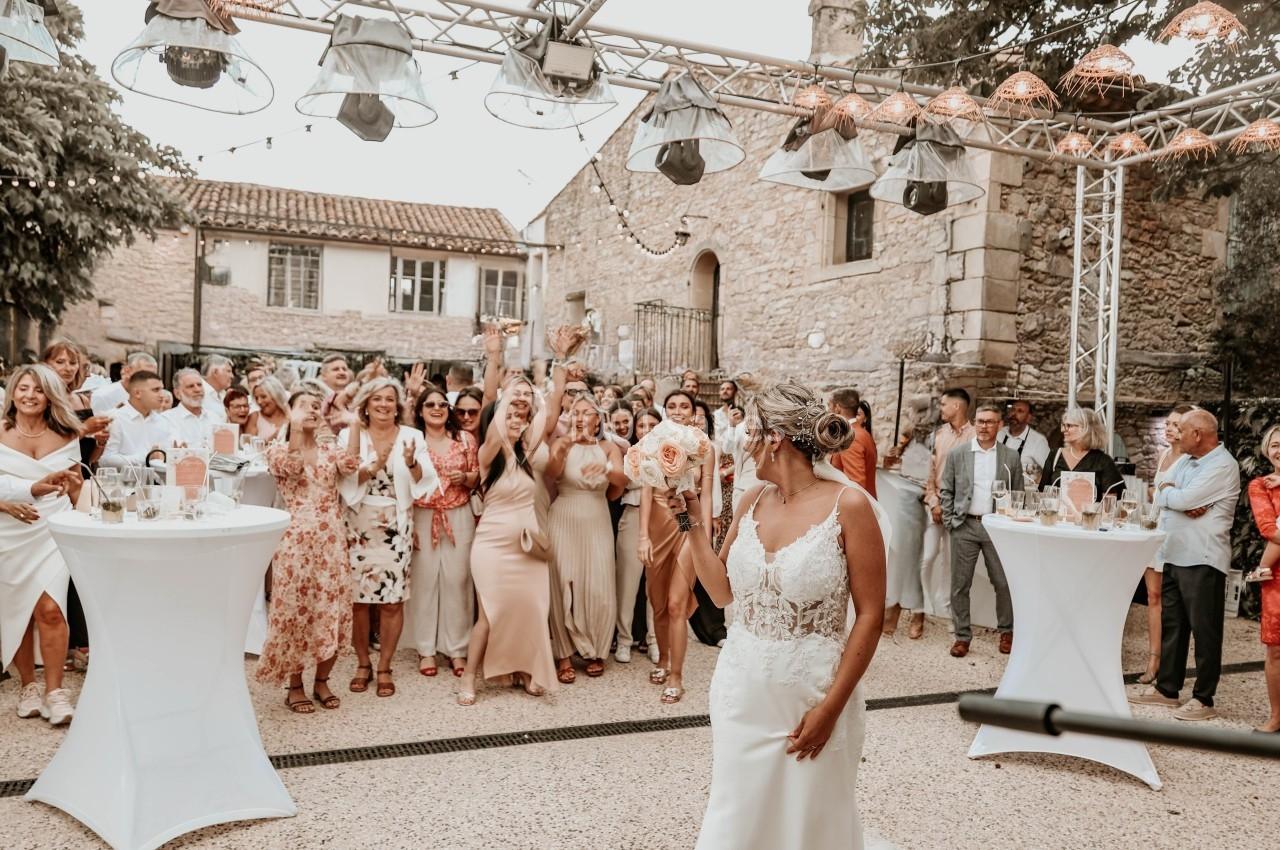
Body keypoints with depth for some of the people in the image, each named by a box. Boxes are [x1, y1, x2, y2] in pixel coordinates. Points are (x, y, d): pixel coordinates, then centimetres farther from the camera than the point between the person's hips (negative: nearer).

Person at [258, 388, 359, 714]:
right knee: (296, 608, 2)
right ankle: (295, 686, 16)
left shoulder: (330, 449, 13)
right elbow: (291, 467, -21)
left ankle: (321, 681, 21)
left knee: (332, 609, 6)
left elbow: (349, 467, -9)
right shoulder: (278, 448, 2)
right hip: (296, 539, -3)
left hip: (332, 540, 4)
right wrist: (295, 428, -30)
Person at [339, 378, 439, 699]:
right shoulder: (350, 435, 1)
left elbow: (424, 482, -3)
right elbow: (345, 482, -9)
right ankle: (362, 663, 20)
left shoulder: (411, 436, 4)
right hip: (359, 525, 0)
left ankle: (384, 667, 14)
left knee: (393, 599, 0)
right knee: (358, 596, 3)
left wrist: (411, 463, -21)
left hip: (396, 527, 0)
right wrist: (373, 466, -22)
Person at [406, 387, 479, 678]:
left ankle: (457, 648, 13)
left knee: (457, 580, 2)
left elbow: (477, 479, 11)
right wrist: (408, 524, -7)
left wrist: (465, 477, -11)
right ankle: (426, 649, 14)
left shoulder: (465, 438, 6)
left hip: (459, 517, 1)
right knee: (424, 580, 2)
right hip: (422, 518, -1)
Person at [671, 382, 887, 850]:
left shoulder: (849, 505, -14)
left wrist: (831, 707, -13)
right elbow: (722, 591, 9)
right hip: (741, 688, 5)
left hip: (812, 691, -4)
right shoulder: (753, 501, 3)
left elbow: (870, 616, -12)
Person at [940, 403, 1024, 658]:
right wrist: (950, 520, -1)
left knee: (1004, 583, 4)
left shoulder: (1011, 456, 4)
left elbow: (1018, 494, 8)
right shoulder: (957, 454, 3)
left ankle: (1006, 631, 24)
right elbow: (946, 490, 6)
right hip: (964, 526, 0)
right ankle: (962, 635, 14)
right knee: (960, 584, 3)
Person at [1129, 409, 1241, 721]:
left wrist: (1168, 491, -1)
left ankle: (1204, 699, 9)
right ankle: (1166, 688, 25)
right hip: (1175, 554, 9)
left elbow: (1183, 499, -22)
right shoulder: (1185, 461, 13)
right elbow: (1158, 498, 6)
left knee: (1204, 629, 1)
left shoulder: (1222, 466, -14)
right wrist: (1180, 500, -13)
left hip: (1202, 559, -9)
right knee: (1171, 623, 15)